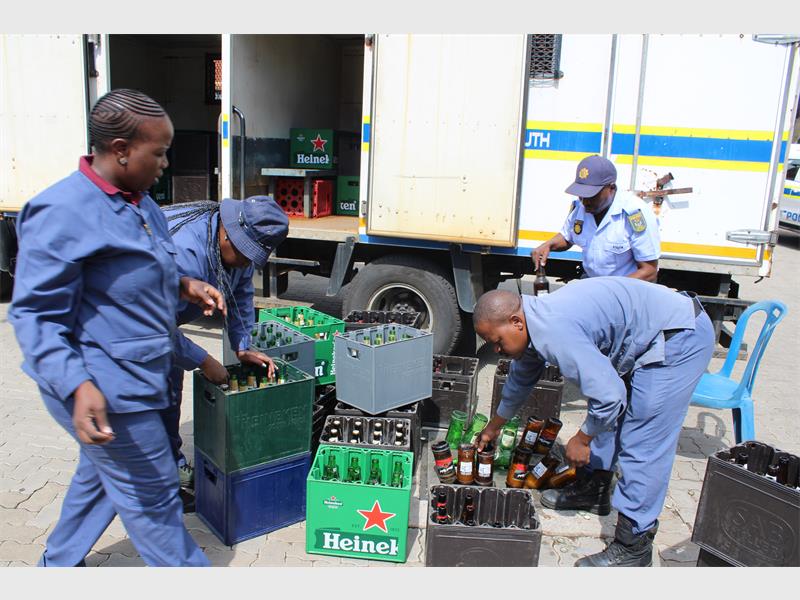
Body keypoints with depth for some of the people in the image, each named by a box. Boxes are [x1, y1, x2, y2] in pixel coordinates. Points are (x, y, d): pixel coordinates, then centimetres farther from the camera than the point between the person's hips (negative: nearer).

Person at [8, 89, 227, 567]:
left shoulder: (138, 201, 8)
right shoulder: (61, 213, -21)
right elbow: (35, 314, -21)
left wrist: (182, 285, 6)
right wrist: (76, 386, -33)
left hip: (136, 378, 10)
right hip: (106, 391, -10)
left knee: (102, 476, 26)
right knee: (152, 496, 6)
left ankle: (59, 566, 47)